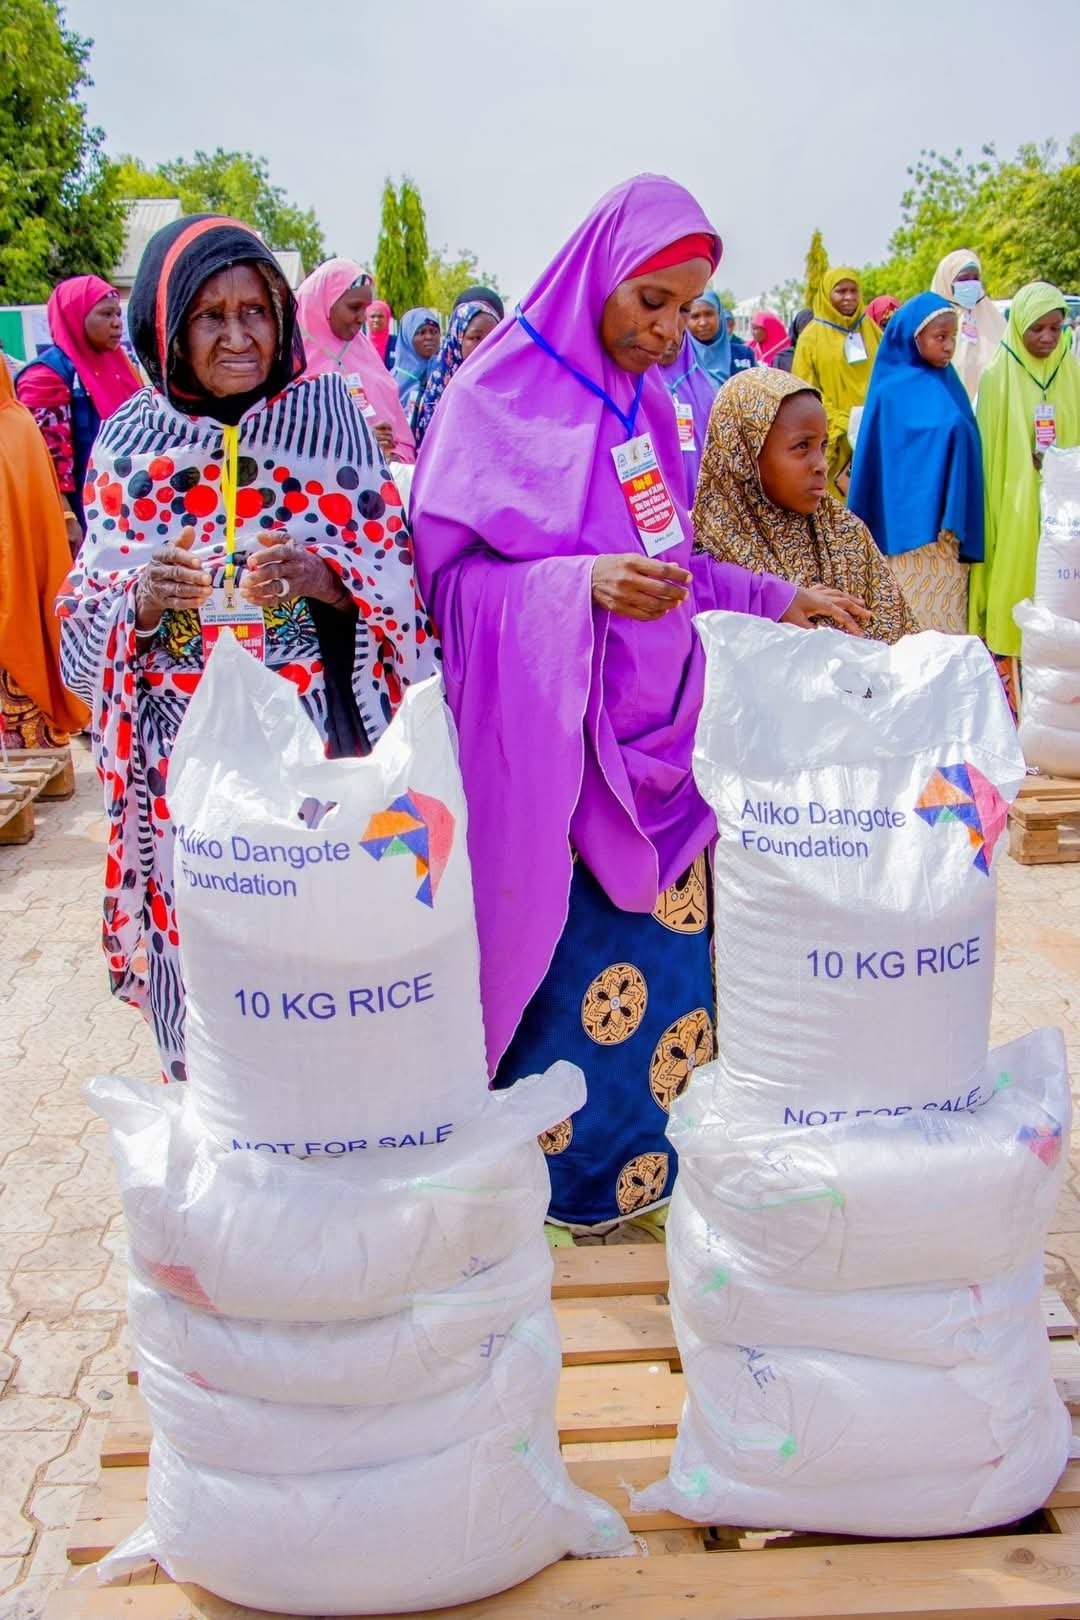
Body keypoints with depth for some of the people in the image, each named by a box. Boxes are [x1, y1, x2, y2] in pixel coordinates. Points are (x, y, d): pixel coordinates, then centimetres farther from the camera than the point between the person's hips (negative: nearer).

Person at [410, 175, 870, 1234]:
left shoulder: (644, 404, 12)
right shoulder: (498, 399, -7)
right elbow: (452, 572, -11)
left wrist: (774, 601, 9)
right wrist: (580, 583, -25)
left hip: (654, 734, 6)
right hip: (551, 736, -6)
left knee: (671, 952, 9)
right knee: (569, 961, 0)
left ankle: (654, 1166, 29)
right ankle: (551, 1182, 22)